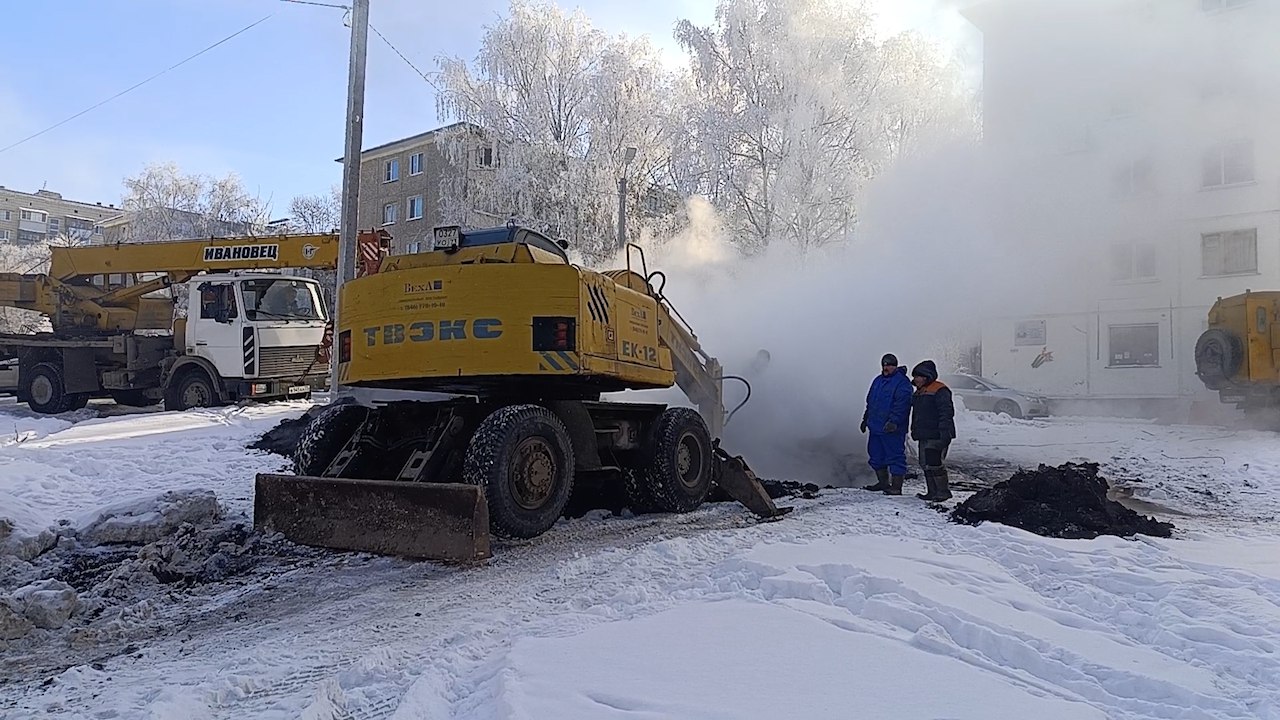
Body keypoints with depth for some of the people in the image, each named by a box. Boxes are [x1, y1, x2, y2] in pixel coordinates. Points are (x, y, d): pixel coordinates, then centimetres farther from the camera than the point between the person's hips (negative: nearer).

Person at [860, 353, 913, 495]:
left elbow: (901, 405, -19)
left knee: (895, 456, -4)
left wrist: (894, 421, -27)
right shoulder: (878, 380, 16)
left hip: (892, 430, -8)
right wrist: (866, 419, 22)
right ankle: (883, 482, 27)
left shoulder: (902, 382, -10)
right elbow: (870, 402, 25)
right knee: (876, 456, 15)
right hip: (875, 427, 9)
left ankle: (896, 487, 0)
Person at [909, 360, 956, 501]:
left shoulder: (940, 391, -11)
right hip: (924, 436, 10)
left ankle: (944, 492, 0)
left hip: (936, 436, -10)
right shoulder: (919, 392, 19)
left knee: (934, 463, -11)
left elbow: (947, 412, -18)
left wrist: (944, 432, -24)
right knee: (926, 464, 11)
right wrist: (914, 430, 26)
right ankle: (932, 492, 18)